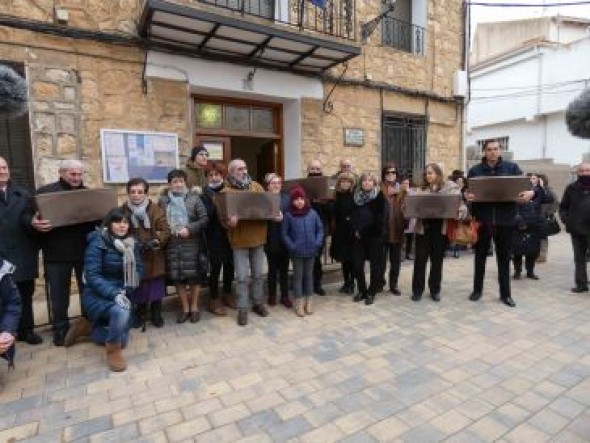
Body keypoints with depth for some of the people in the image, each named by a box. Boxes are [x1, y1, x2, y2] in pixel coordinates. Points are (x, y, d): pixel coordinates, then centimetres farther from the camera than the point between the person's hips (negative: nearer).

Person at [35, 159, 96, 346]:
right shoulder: (45, 192, 2)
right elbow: (32, 217, -1)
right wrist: (35, 223, -24)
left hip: (85, 250, 2)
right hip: (57, 252, -2)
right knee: (59, 293, 10)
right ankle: (60, 329, 25)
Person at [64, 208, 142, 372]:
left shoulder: (132, 244, -1)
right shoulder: (97, 243, -17)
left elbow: (138, 270, -2)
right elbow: (92, 276, -23)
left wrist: (124, 292, -19)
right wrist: (114, 294, -35)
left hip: (120, 295, 6)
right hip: (97, 296, -6)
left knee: (123, 341, 8)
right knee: (121, 311, -37)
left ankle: (86, 327, 28)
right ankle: (113, 351, -13)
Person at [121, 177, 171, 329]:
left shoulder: (156, 210, -5)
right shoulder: (123, 210, -2)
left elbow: (165, 231, -8)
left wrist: (156, 241, -24)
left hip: (154, 257, 0)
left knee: (156, 288, 10)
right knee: (137, 289, 11)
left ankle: (156, 314, 31)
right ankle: (141, 314, 33)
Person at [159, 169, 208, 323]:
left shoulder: (194, 198, 0)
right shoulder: (163, 200, 7)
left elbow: (204, 219, -4)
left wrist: (189, 229, -13)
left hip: (192, 243, -2)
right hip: (172, 243, 2)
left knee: (194, 275, 3)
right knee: (177, 277, 7)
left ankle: (194, 307, 21)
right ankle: (185, 307, 23)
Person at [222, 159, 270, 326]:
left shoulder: (256, 186, 10)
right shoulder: (226, 191, -4)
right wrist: (229, 222, -31)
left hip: (258, 236, 4)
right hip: (239, 238, -4)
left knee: (258, 274, 15)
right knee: (241, 276, 3)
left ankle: (258, 303, 31)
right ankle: (242, 309, 16)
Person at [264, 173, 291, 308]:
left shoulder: (286, 198, 8)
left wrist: (282, 218, -16)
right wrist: (271, 218, -23)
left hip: (285, 239, 2)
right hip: (271, 240, -2)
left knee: (284, 269, 10)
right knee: (272, 269, 10)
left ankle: (285, 296, 22)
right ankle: (272, 295, 25)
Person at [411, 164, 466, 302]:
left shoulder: (451, 187, 1)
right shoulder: (423, 189, 10)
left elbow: (460, 204, -4)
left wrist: (459, 212, -24)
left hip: (440, 228, -2)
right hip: (423, 228, 2)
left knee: (437, 260, 9)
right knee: (420, 259, 3)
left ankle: (435, 290, 22)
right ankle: (417, 289, 14)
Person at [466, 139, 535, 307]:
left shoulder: (512, 167, 4)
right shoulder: (475, 170, 3)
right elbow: (466, 191, 0)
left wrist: (531, 193, -23)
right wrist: (466, 195, -23)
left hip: (505, 220, 1)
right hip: (482, 219, 0)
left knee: (504, 257, 9)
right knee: (480, 256, 10)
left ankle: (505, 293, 21)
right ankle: (477, 289, 23)